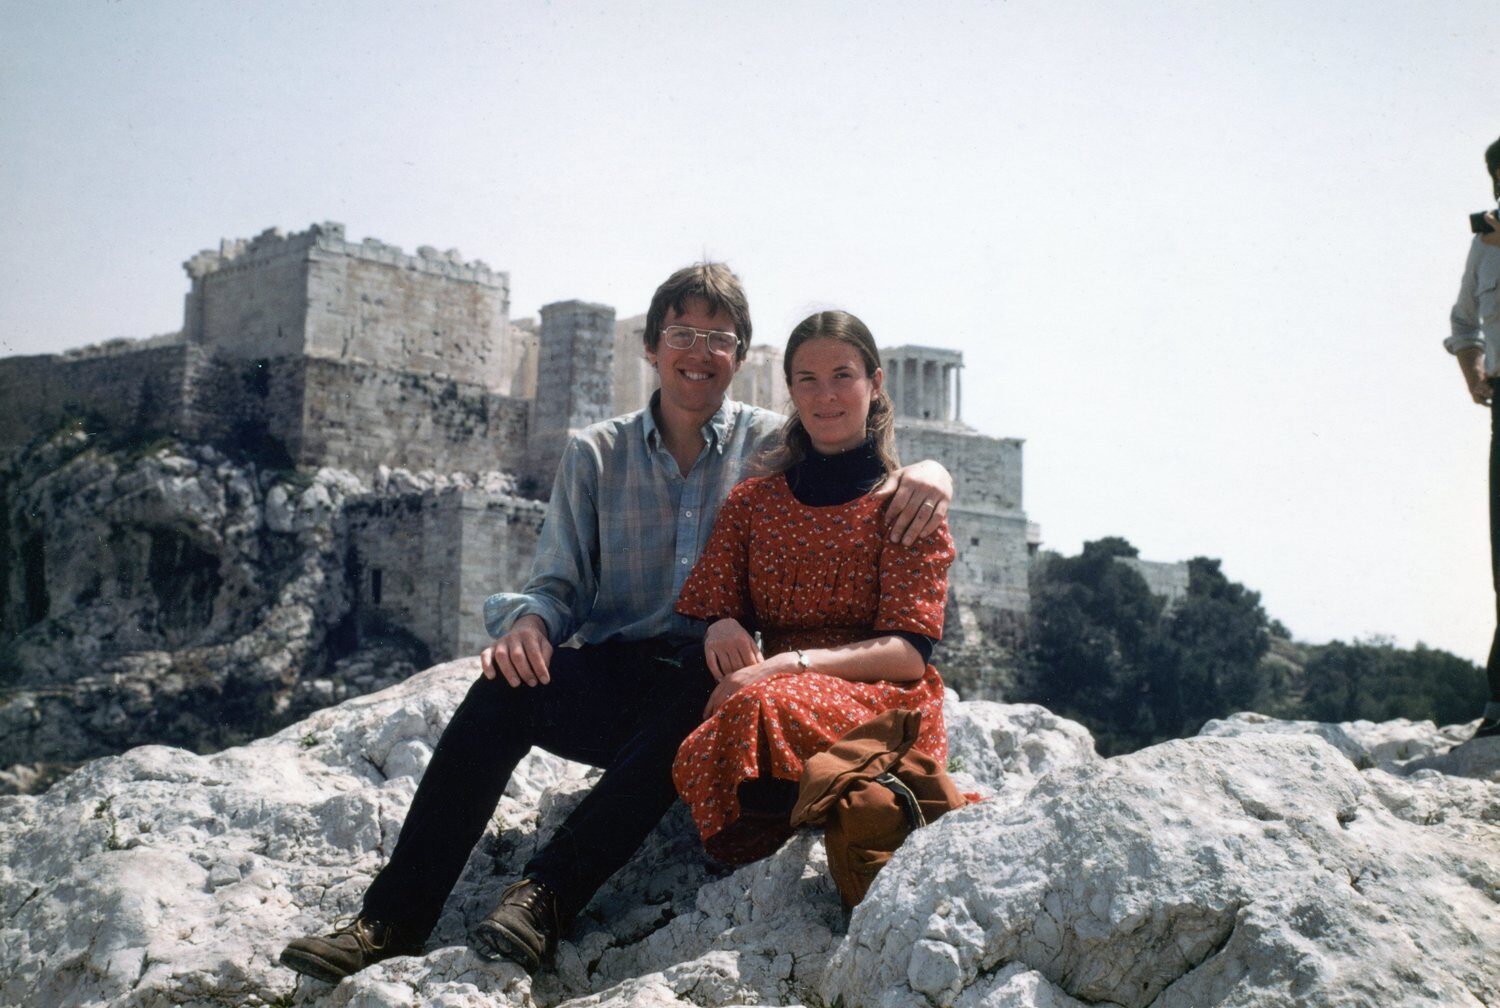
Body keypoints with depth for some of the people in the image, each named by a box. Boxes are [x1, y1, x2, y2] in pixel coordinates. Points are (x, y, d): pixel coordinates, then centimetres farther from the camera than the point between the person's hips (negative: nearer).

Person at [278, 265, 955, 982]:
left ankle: (546, 896, -37)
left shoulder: (774, 445, 7)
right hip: (607, 685, 2)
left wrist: (925, 471, -18)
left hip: (714, 689, -1)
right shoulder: (596, 455, 11)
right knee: (508, 682, -30)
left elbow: (868, 464, 7)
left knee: (695, 707, -38)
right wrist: (529, 619, -15)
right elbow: (560, 581, 9)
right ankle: (395, 918, -29)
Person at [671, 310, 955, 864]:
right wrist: (720, 628, -12)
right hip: (779, 692, 3)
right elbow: (699, 613, 14)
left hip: (882, 702, -3)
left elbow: (909, 651, -4)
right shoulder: (752, 501, 18)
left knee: (767, 708, -38)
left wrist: (791, 664, -19)